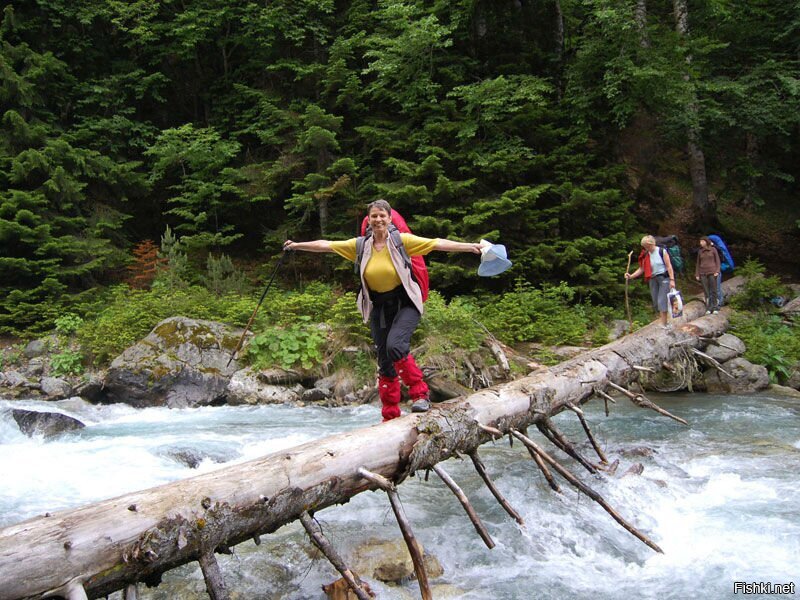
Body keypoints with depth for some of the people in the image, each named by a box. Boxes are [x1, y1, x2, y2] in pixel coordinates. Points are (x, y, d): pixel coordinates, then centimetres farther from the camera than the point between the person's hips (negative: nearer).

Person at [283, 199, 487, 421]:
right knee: (384, 361, 8)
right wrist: (298, 245, 6)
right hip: (378, 307, 4)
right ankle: (390, 415, 19)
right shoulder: (361, 245, 2)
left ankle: (420, 394, -13)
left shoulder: (401, 240, -8)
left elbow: (437, 244, -15)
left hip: (405, 303, -4)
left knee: (395, 345, -29)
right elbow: (326, 245, 6)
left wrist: (470, 247, -22)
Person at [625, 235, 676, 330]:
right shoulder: (645, 255, 2)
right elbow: (641, 269, 3)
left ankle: (663, 324, -9)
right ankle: (661, 320, 19)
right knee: (655, 302, 7)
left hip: (664, 278, -5)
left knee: (662, 301, -11)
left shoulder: (662, 251, -10)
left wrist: (672, 280, -16)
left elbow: (669, 266, -11)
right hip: (653, 279, 5)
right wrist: (631, 276, -10)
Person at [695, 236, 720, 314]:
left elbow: (717, 261, 4)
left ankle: (715, 308, 4)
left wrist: (717, 271, -7)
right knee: (706, 291, 1)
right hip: (703, 273, 3)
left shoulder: (713, 249, 3)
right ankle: (708, 308, 5)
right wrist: (697, 274, 10)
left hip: (712, 272, -3)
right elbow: (698, 263, 15)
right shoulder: (700, 252, 11)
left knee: (714, 290, -2)